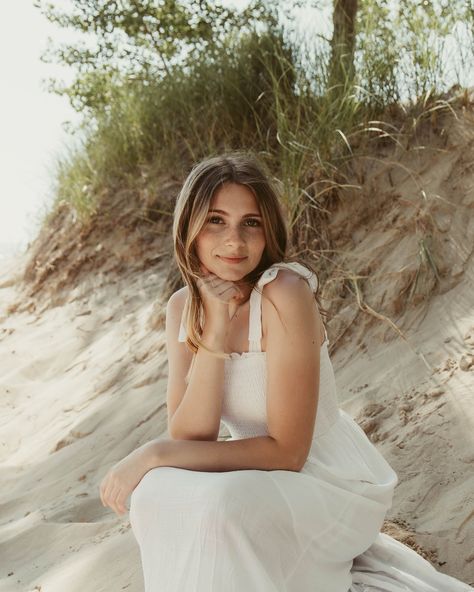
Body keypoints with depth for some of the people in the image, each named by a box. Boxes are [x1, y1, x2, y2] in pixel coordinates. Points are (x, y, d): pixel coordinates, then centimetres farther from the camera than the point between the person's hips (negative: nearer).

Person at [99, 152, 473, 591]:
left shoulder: (284, 293, -23)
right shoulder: (184, 307, -3)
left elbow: (288, 452, -23)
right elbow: (190, 441, -14)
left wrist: (156, 454, -23)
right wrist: (214, 331, -23)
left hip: (333, 484, -6)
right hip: (263, 482, 7)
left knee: (217, 504, -31)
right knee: (157, 495, -16)